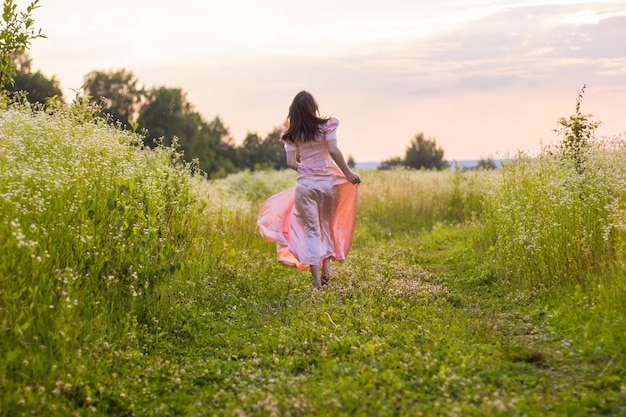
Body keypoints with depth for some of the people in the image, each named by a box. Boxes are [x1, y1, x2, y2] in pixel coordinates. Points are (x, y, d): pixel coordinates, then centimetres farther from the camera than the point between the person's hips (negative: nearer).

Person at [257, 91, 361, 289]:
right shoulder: (326, 126, -4)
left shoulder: (291, 134, 2)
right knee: (327, 226, 20)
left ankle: (316, 280, -1)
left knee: (311, 231, 4)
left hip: (305, 184, 1)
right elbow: (334, 151, -15)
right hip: (327, 181, -1)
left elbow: (291, 163, -2)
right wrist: (348, 173, -8)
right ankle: (326, 268, 9)